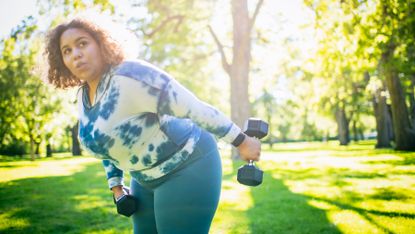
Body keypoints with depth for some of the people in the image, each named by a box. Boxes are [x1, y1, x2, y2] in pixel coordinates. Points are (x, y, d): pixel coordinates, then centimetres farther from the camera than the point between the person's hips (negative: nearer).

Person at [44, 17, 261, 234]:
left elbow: (193, 107, -25)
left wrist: (241, 141, -21)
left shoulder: (130, 75, -26)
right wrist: (116, 186, 13)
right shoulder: (84, 97, 2)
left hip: (187, 167, -9)